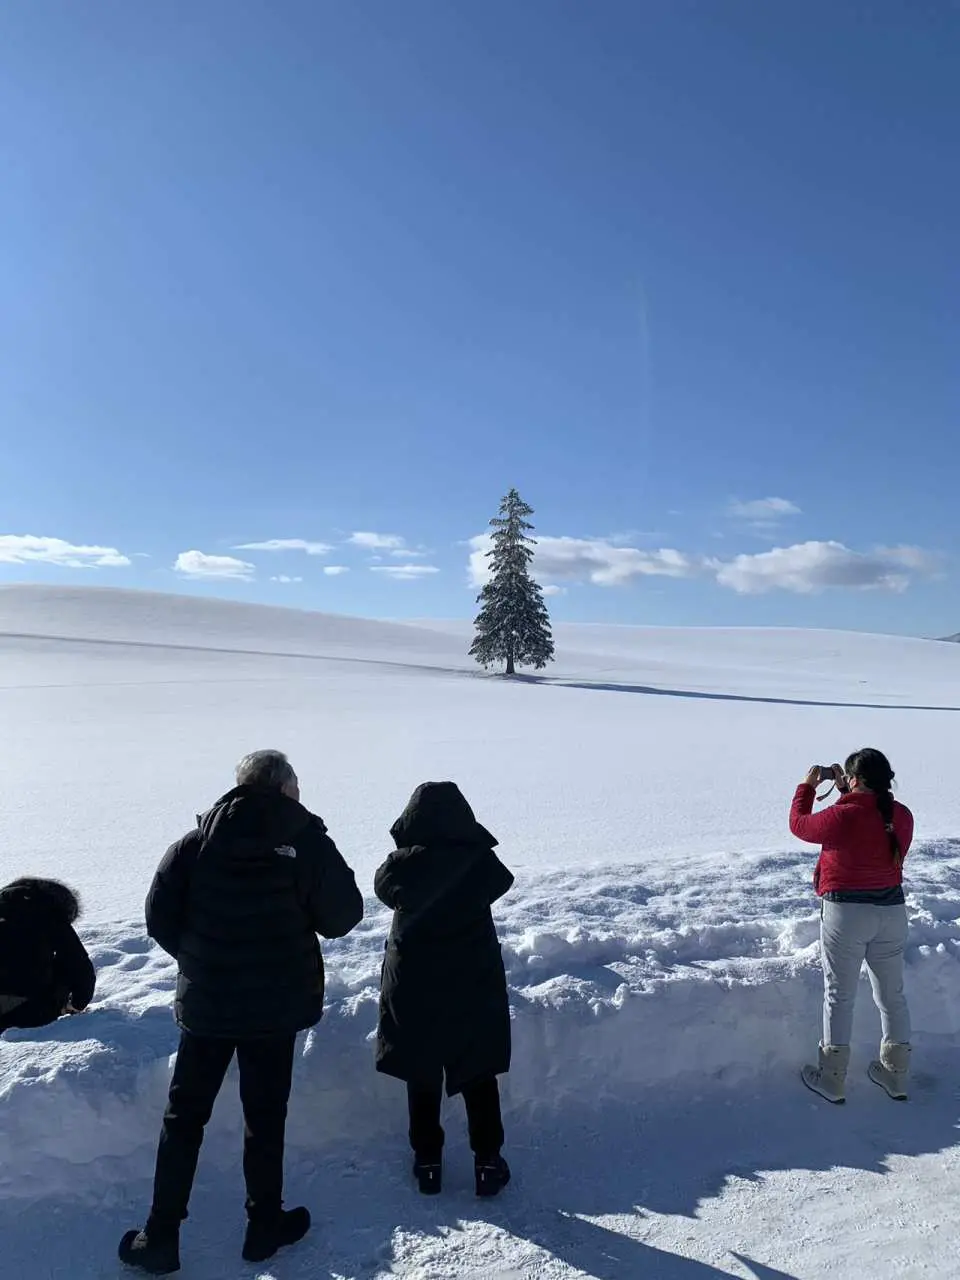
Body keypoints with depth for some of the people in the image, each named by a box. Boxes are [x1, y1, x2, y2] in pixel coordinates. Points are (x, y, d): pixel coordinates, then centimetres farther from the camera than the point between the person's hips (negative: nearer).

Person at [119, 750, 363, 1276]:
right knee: (264, 1116, 15)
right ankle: (265, 1226, 30)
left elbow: (159, 917, -5)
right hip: (276, 1006, -1)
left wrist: (196, 955, 10)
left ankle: (160, 1238, 25)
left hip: (204, 1002, 2)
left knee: (184, 1115, 18)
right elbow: (343, 916, -8)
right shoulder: (308, 842, -13)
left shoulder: (197, 841, -7)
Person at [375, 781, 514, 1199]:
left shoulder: (402, 866, -19)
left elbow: (385, 887, 3)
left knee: (422, 1078, 18)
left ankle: (427, 1163, 29)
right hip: (475, 987, 0)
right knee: (478, 1078, 18)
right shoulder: (482, 863, -19)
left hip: (414, 988, 0)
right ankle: (488, 1163, 26)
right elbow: (501, 882, 3)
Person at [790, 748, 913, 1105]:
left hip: (846, 913, -5)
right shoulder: (902, 816, -4)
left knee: (839, 996, 7)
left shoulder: (843, 816, -22)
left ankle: (832, 1080, 18)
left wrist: (808, 786, 8)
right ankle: (896, 1075, 33)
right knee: (892, 995, 19)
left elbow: (799, 824, -5)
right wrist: (845, 791, 15)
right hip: (892, 910, 6)